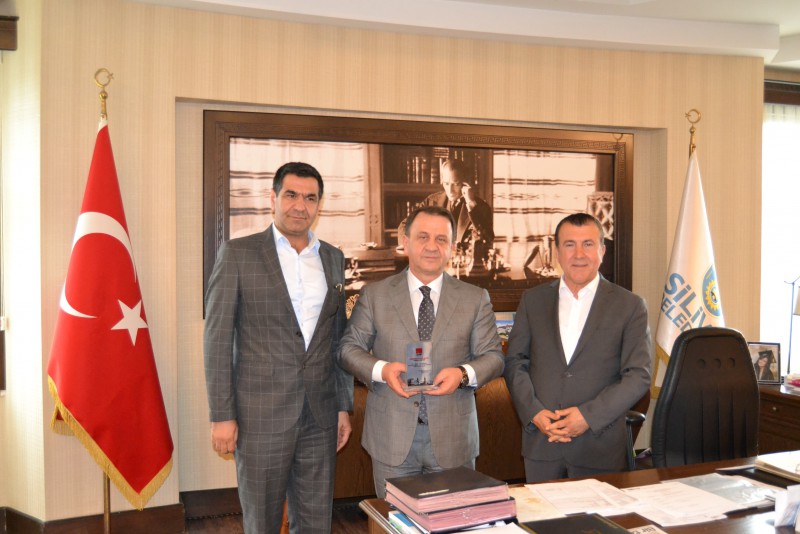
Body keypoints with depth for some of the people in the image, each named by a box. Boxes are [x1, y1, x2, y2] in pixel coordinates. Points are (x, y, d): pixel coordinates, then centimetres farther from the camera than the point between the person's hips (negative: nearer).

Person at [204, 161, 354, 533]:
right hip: (261, 414, -4)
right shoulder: (238, 253, -4)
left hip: (320, 415, 4)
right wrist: (221, 415, -9)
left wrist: (344, 406, 10)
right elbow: (218, 338, -6)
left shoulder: (333, 258, 9)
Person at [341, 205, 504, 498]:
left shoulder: (475, 298, 5)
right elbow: (349, 347, 4)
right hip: (392, 437, 0)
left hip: (453, 439, 1)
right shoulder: (374, 295, 3)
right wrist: (381, 369, -16)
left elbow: (493, 356, 4)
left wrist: (463, 373, -17)